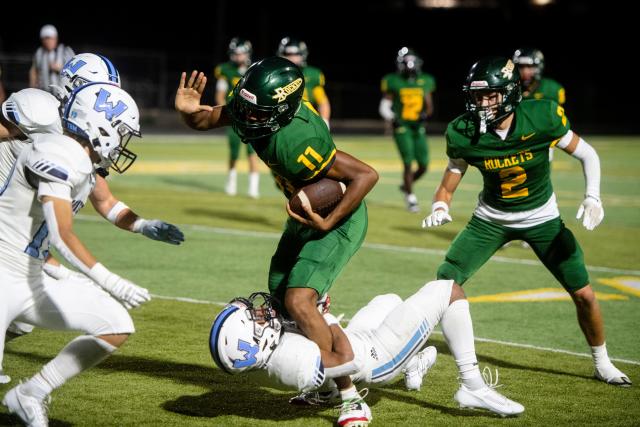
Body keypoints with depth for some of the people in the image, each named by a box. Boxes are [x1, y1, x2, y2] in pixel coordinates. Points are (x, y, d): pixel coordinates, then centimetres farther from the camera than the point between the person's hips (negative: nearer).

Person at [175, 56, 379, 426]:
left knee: (298, 303, -21)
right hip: (307, 216, 9)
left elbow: (366, 175, -31)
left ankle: (350, 397, -10)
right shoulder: (257, 104, -15)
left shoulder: (296, 142, -37)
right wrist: (190, 111, -23)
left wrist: (328, 223, -28)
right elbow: (206, 121, 0)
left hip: (337, 221, -9)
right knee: (280, 298, 17)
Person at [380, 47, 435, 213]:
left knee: (423, 166, 2)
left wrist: (425, 114, -11)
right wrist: (392, 118, -18)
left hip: (418, 129, 4)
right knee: (408, 163, -10)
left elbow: (429, 107, 10)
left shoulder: (425, 82, 5)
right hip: (402, 128, -4)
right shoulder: (393, 82, -5)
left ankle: (407, 185, 30)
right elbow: (384, 106, -1)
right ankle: (410, 198, 5)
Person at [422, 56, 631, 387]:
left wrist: (592, 197, -24)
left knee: (583, 294, -2)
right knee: (444, 282, -14)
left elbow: (587, 154, -11)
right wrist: (439, 209, -31)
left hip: (541, 217, -1)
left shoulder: (541, 117, -25)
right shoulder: (465, 134, -20)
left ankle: (602, 363, 22)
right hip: (491, 220, 1)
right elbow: (448, 186, -9)